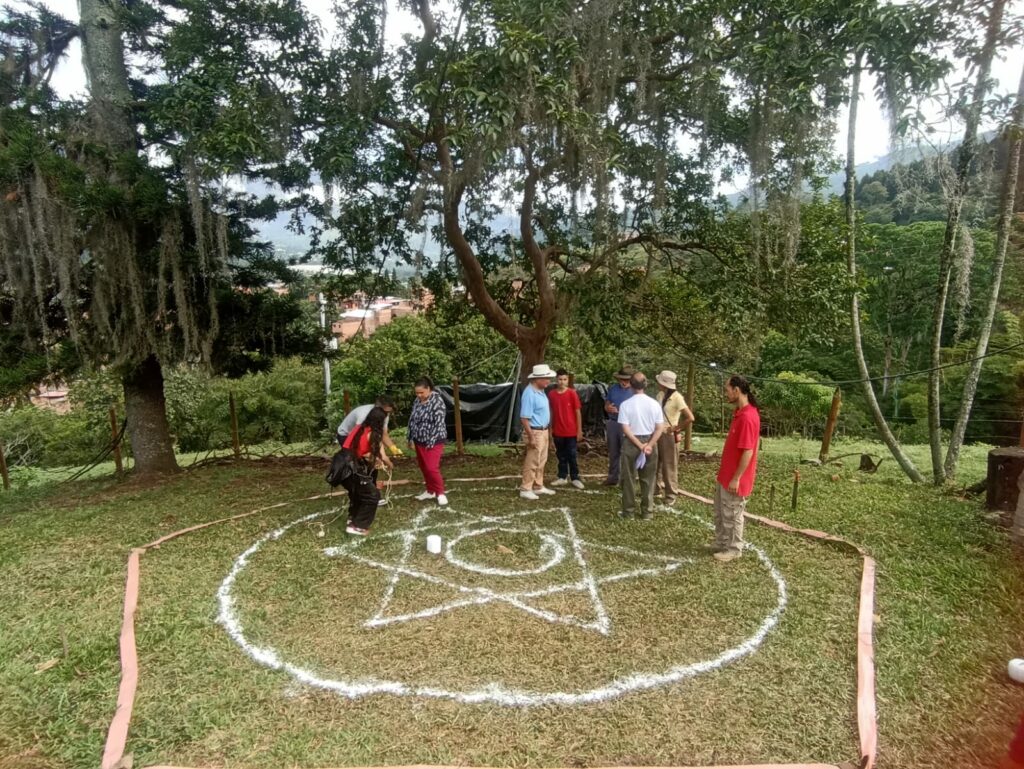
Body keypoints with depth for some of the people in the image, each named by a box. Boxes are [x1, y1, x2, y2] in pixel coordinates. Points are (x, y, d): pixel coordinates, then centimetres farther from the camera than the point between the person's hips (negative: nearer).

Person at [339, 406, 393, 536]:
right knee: (372, 495, 7)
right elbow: (383, 457, -1)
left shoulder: (359, 428, 16)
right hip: (351, 469, -8)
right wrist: (390, 465, 20)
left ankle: (353, 517, 45)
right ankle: (358, 526, 9)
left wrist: (374, 458, 32)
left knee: (358, 490, 32)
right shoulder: (374, 434, -3)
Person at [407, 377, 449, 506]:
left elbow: (439, 423, -19)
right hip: (419, 441, 7)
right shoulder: (417, 401, 5)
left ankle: (440, 493, 6)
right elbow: (412, 420, 13)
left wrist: (431, 442, -19)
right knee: (423, 467, 13)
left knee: (431, 468, -10)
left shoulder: (437, 401, -16)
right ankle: (430, 491, 27)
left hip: (433, 441, -7)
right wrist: (411, 439, 9)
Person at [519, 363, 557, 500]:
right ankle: (525, 489, 6)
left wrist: (546, 430, 18)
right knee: (532, 462, -3)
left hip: (544, 431, 9)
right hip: (535, 432, -9)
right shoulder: (529, 393, -22)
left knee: (541, 461, 17)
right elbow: (524, 418, -23)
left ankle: (538, 486, 27)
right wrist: (531, 437, -23)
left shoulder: (540, 390, 7)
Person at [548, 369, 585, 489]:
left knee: (572, 455, 3)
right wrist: (550, 429, 8)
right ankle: (562, 477, 23)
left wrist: (579, 430, -6)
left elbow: (578, 412, -5)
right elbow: (551, 413, 8)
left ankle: (575, 478, 14)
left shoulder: (572, 393, -8)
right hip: (557, 432, 3)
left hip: (571, 431, -3)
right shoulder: (551, 394, 1)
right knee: (561, 455, 12)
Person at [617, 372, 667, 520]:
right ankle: (647, 512, 18)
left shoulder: (626, 404, -11)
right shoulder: (654, 403, -3)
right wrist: (649, 445, -10)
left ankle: (628, 511, 16)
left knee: (629, 479, 9)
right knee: (648, 479, 12)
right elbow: (660, 428, -6)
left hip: (631, 443, -2)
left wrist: (640, 445, -12)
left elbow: (626, 429, -15)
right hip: (650, 442, 3)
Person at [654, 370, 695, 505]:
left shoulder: (677, 398, -18)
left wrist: (677, 428, -14)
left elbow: (690, 417, -23)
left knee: (669, 466, 3)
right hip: (658, 434, 7)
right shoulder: (660, 395, 3)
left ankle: (671, 495, 15)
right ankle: (658, 489, 30)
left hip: (670, 436, -7)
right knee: (656, 464, 15)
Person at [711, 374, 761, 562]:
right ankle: (721, 544, 34)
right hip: (725, 475, 10)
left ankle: (734, 549, 23)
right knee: (720, 513, 20)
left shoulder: (748, 417, -25)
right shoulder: (740, 412, 7)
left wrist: (736, 478, -21)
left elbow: (748, 452, -25)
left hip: (734, 478, -10)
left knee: (732, 516, 7)